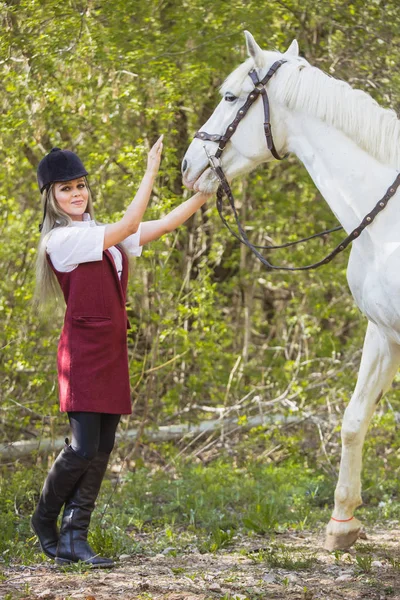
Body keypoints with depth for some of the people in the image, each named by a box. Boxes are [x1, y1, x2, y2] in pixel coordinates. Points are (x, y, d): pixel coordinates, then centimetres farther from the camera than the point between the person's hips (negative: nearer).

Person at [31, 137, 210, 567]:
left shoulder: (102, 235, 15)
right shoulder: (61, 240, -9)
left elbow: (162, 226, 10)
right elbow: (128, 227, -14)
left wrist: (206, 192, 2)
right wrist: (151, 172, -15)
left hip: (112, 350, 8)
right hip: (83, 350, -8)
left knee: (102, 450, 3)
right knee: (84, 448, -11)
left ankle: (73, 538, 6)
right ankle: (44, 519, 12)